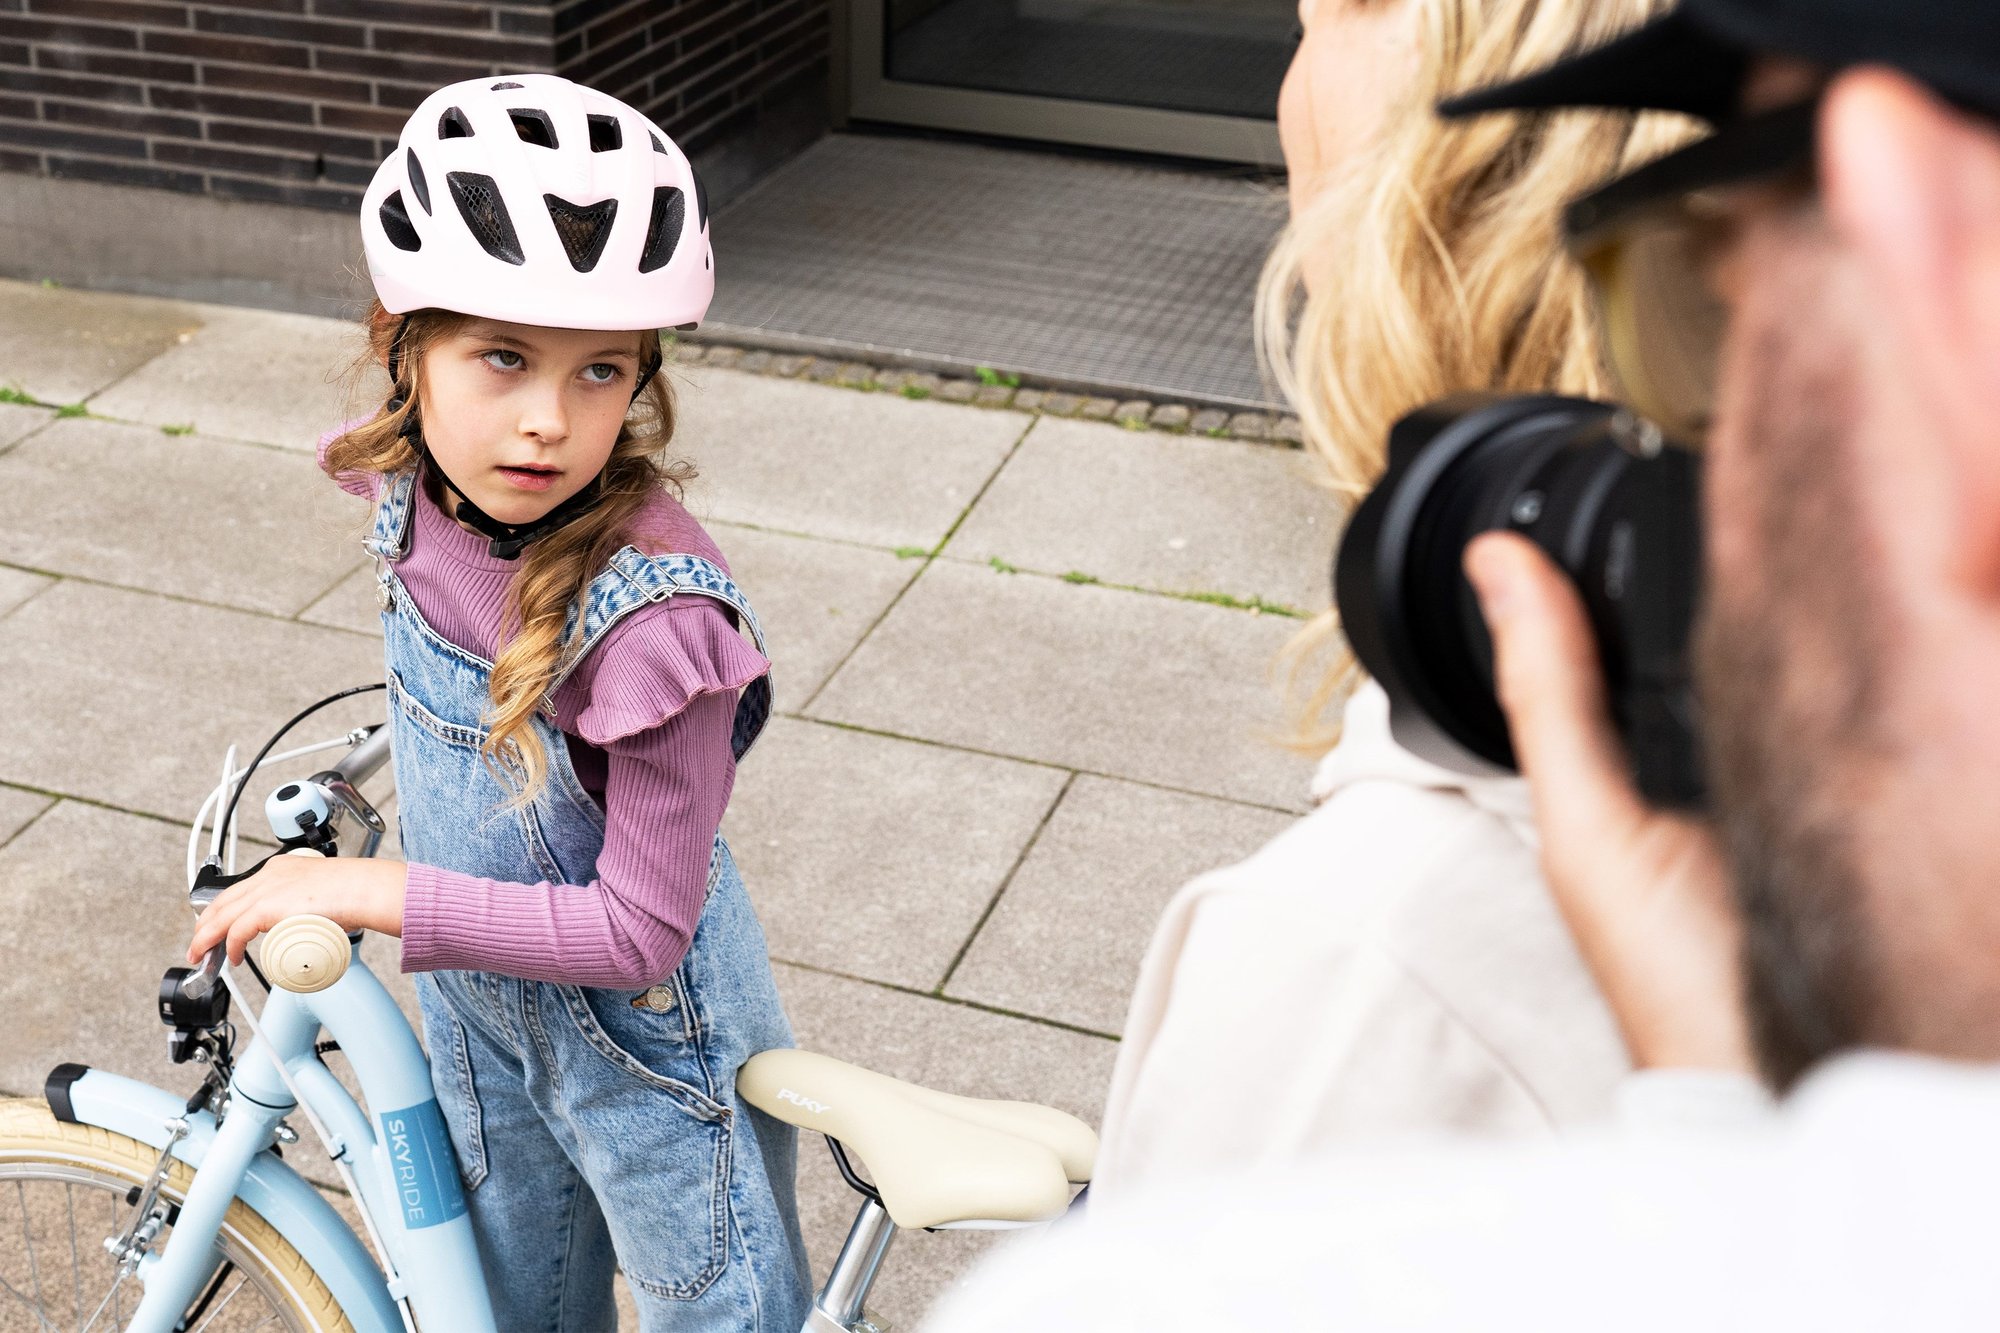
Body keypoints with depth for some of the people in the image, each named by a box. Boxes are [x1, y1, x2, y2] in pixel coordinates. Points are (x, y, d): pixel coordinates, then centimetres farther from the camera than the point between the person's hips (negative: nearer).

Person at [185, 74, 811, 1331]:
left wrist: (368, 892, -28)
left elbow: (637, 931, -30)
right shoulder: (409, 489, -15)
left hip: (651, 1055, -6)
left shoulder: (655, 613, -36)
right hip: (481, 1013, 7)